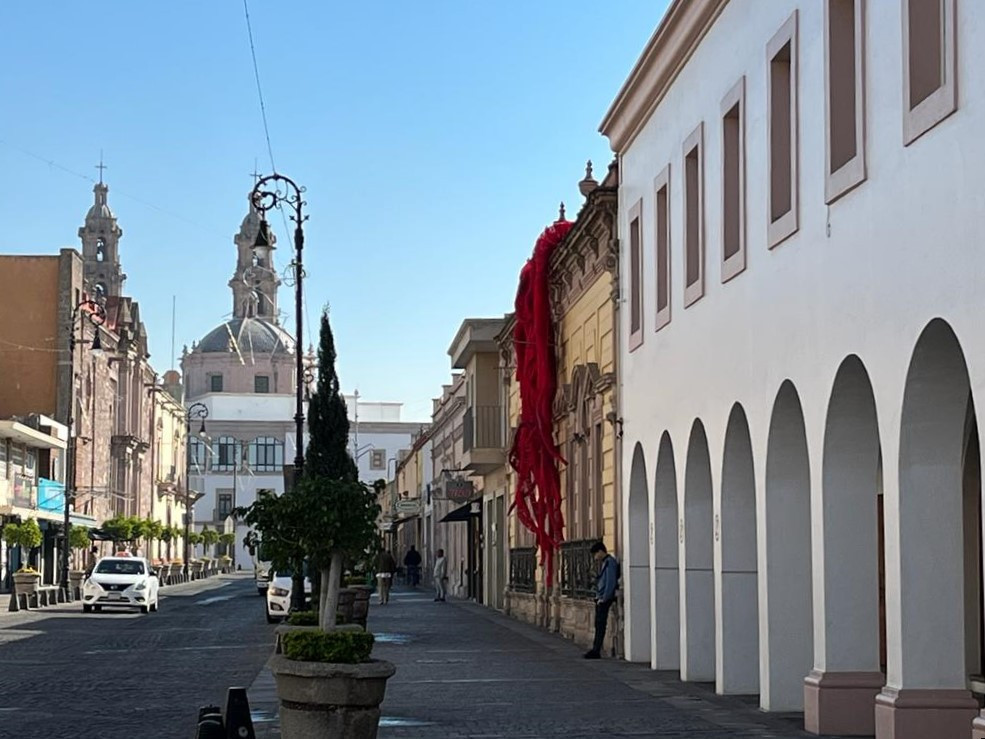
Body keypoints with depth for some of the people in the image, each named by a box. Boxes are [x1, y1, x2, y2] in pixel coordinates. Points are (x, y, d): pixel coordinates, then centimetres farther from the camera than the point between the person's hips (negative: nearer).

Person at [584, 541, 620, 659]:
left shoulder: (610, 562, -13)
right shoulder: (604, 563, 17)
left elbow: (611, 582, -19)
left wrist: (604, 599, -18)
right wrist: (599, 597, 13)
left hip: (605, 599, -10)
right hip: (600, 599, 10)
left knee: (600, 624, -8)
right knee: (598, 625, 10)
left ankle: (596, 651, -8)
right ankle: (595, 649, 13)